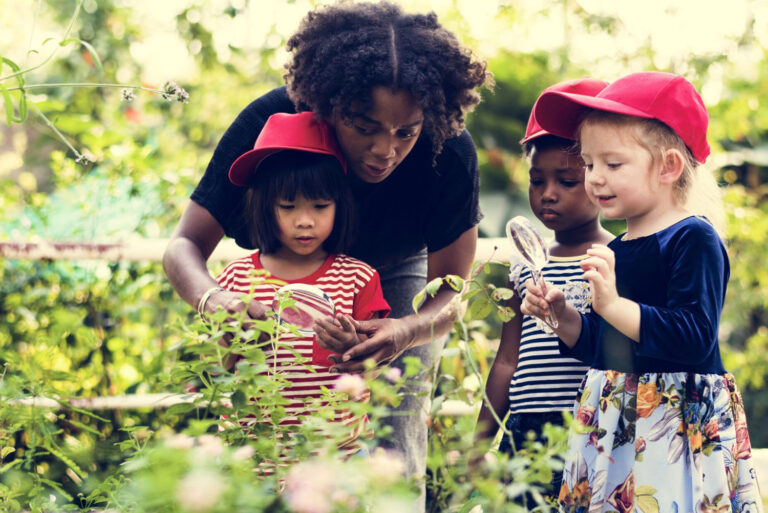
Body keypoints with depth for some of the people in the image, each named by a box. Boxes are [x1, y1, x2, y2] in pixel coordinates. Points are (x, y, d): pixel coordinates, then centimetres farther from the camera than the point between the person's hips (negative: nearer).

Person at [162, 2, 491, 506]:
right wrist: (215, 300, -49)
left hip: (395, 278, 0)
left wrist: (409, 331, -44)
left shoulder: (450, 153, -31)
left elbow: (451, 289, -20)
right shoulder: (267, 122, -33)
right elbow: (187, 244, -25)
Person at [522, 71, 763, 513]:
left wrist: (613, 305, -26)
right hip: (615, 425, 7)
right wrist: (563, 315, 2)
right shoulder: (617, 250, 12)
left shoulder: (694, 239, -12)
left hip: (678, 423, -7)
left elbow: (694, 337, -23)